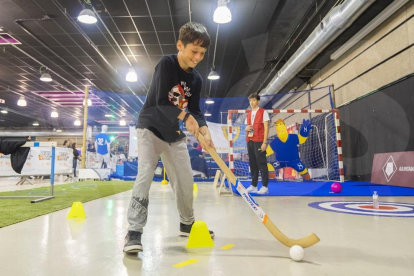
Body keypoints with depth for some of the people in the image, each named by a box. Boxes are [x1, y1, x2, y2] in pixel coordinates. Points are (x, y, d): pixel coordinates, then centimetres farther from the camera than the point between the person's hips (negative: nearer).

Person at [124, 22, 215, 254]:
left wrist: (205, 132, -18)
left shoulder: (197, 79, 2)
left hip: (174, 133, 6)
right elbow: (161, 102, -24)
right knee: (146, 174, -20)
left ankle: (187, 223, 27)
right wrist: (186, 117, -27)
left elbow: (196, 111, -1)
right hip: (151, 127, -6)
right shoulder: (166, 64, -16)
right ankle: (135, 230, -14)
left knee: (185, 179, 8)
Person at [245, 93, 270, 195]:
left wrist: (265, 142, -13)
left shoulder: (263, 112, 0)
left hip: (259, 141, -6)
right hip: (249, 141, 6)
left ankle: (264, 186, 0)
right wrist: (246, 128, -1)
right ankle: (253, 185, 14)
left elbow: (266, 128, -6)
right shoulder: (248, 115, 18)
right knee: (252, 163, 8)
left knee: (261, 163, -5)